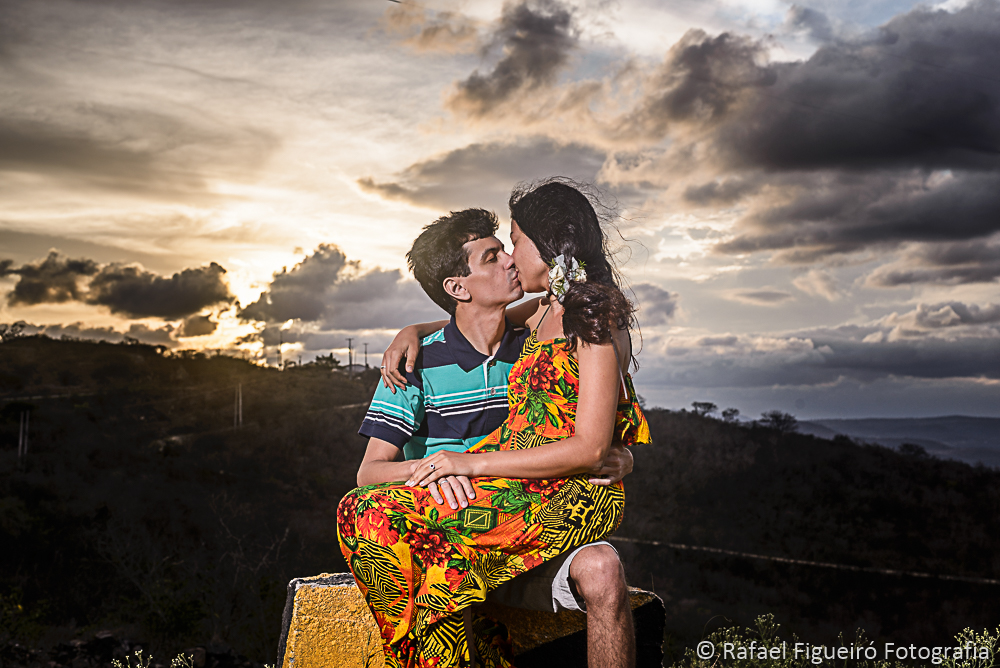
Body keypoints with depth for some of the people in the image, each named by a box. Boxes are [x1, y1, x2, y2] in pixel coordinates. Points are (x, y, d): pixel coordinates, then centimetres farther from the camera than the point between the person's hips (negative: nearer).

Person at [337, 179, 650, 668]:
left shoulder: (595, 321, -9)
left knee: (371, 514, -17)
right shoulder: (545, 316, 18)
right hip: (525, 485, 8)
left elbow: (589, 449, -17)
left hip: (569, 499, -8)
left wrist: (474, 462, -16)